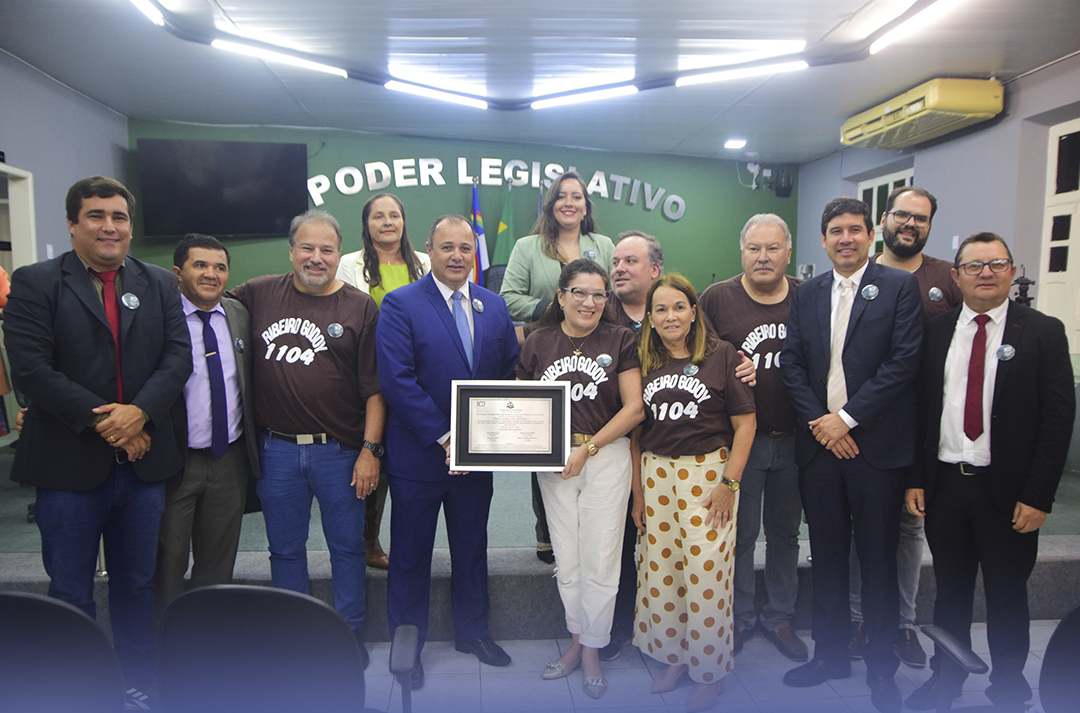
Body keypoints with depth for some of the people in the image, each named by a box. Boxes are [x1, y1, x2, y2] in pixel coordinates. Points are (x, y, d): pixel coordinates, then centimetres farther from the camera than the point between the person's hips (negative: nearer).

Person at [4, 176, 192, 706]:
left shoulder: (160, 284, 8)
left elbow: (178, 356, -1)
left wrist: (139, 412, -16)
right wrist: (101, 421, -16)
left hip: (142, 460, 3)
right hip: (69, 463, -3)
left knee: (136, 584, 16)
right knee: (70, 593, 10)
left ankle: (138, 685, 31)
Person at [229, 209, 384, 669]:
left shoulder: (360, 308, -3)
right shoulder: (259, 294, 5)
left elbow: (375, 388, -6)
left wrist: (370, 449, -10)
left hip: (339, 450, -2)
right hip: (276, 449, 3)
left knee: (347, 547, 10)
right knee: (285, 549, 15)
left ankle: (351, 640, 28)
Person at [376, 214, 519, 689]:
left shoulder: (494, 306, 5)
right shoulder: (400, 304, -9)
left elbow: (508, 374, 7)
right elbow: (397, 380, -17)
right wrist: (445, 438, -18)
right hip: (418, 455, -4)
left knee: (472, 548, 19)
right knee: (410, 554, 11)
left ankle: (472, 632, 39)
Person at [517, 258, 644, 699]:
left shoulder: (620, 340, -1)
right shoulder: (538, 343, 6)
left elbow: (634, 407, -5)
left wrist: (588, 447, -11)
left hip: (607, 457, -2)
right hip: (553, 462, 3)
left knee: (600, 560, 2)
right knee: (566, 560, 12)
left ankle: (592, 650, 21)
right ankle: (577, 639, 31)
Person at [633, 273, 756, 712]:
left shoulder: (721, 355, -3)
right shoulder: (644, 361, 8)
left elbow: (745, 422, -3)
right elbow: (636, 428, 11)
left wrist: (729, 483, -8)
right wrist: (637, 490, 8)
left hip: (708, 470, -4)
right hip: (655, 473, 4)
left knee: (705, 570, -3)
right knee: (659, 567, 7)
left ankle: (710, 668, 18)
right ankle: (674, 655, 28)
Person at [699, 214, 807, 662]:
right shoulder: (716, 298, -3)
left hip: (793, 440, 2)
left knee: (785, 532, 15)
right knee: (740, 532, 8)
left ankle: (779, 617, 33)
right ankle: (739, 617, 27)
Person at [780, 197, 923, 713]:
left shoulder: (900, 287, -2)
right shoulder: (806, 294, 10)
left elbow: (903, 360, -11)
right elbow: (791, 363, 6)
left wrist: (847, 417, -14)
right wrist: (819, 422, -7)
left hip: (877, 447, -3)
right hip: (819, 443, 4)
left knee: (878, 559, 7)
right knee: (826, 556, 13)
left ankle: (881, 664, 25)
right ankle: (830, 652, 30)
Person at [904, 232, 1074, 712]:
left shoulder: (1044, 333, -3)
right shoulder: (934, 331, 3)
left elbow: (1058, 419, -6)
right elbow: (919, 410, 5)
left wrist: (1037, 496, -11)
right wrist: (915, 479, 0)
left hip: (1007, 492, -2)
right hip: (943, 484, 2)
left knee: (1007, 596, 14)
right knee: (950, 592, 16)